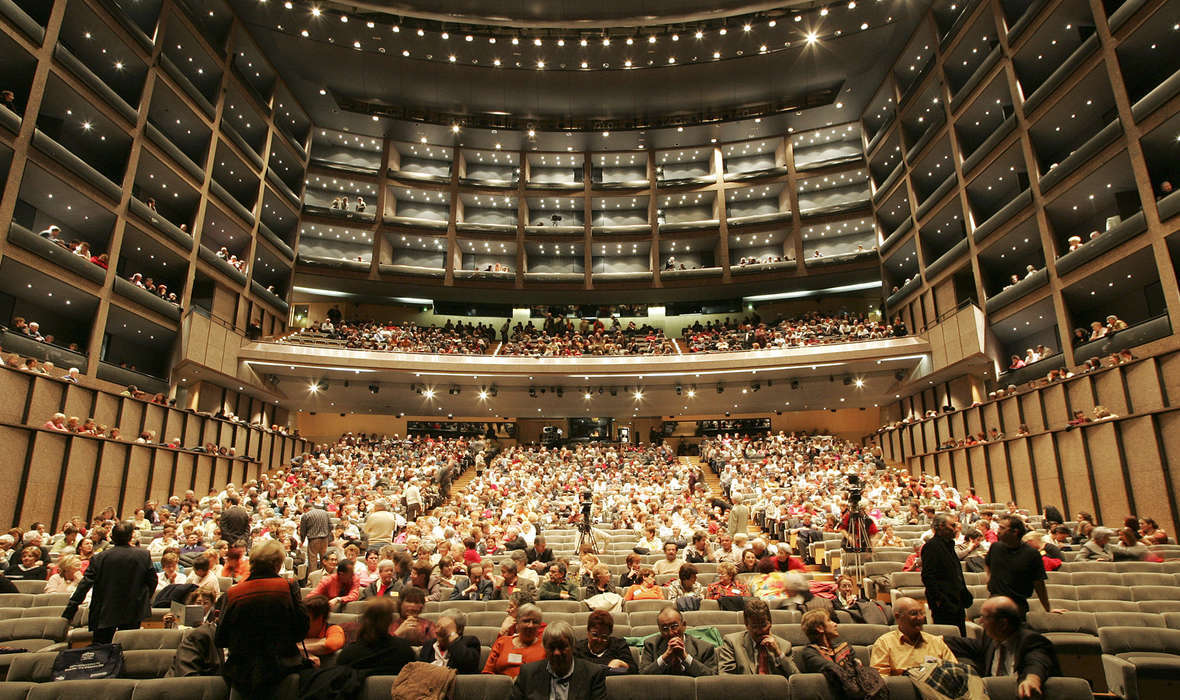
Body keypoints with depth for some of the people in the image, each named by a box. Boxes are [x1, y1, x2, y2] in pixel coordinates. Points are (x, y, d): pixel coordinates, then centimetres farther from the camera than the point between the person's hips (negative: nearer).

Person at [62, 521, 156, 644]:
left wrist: (69, 611, 0)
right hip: (134, 614, 0)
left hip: (105, 613, 0)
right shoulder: (144, 555, -7)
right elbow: (152, 581, -3)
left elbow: (85, 584, -8)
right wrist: (146, 601, 15)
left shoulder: (99, 558, -8)